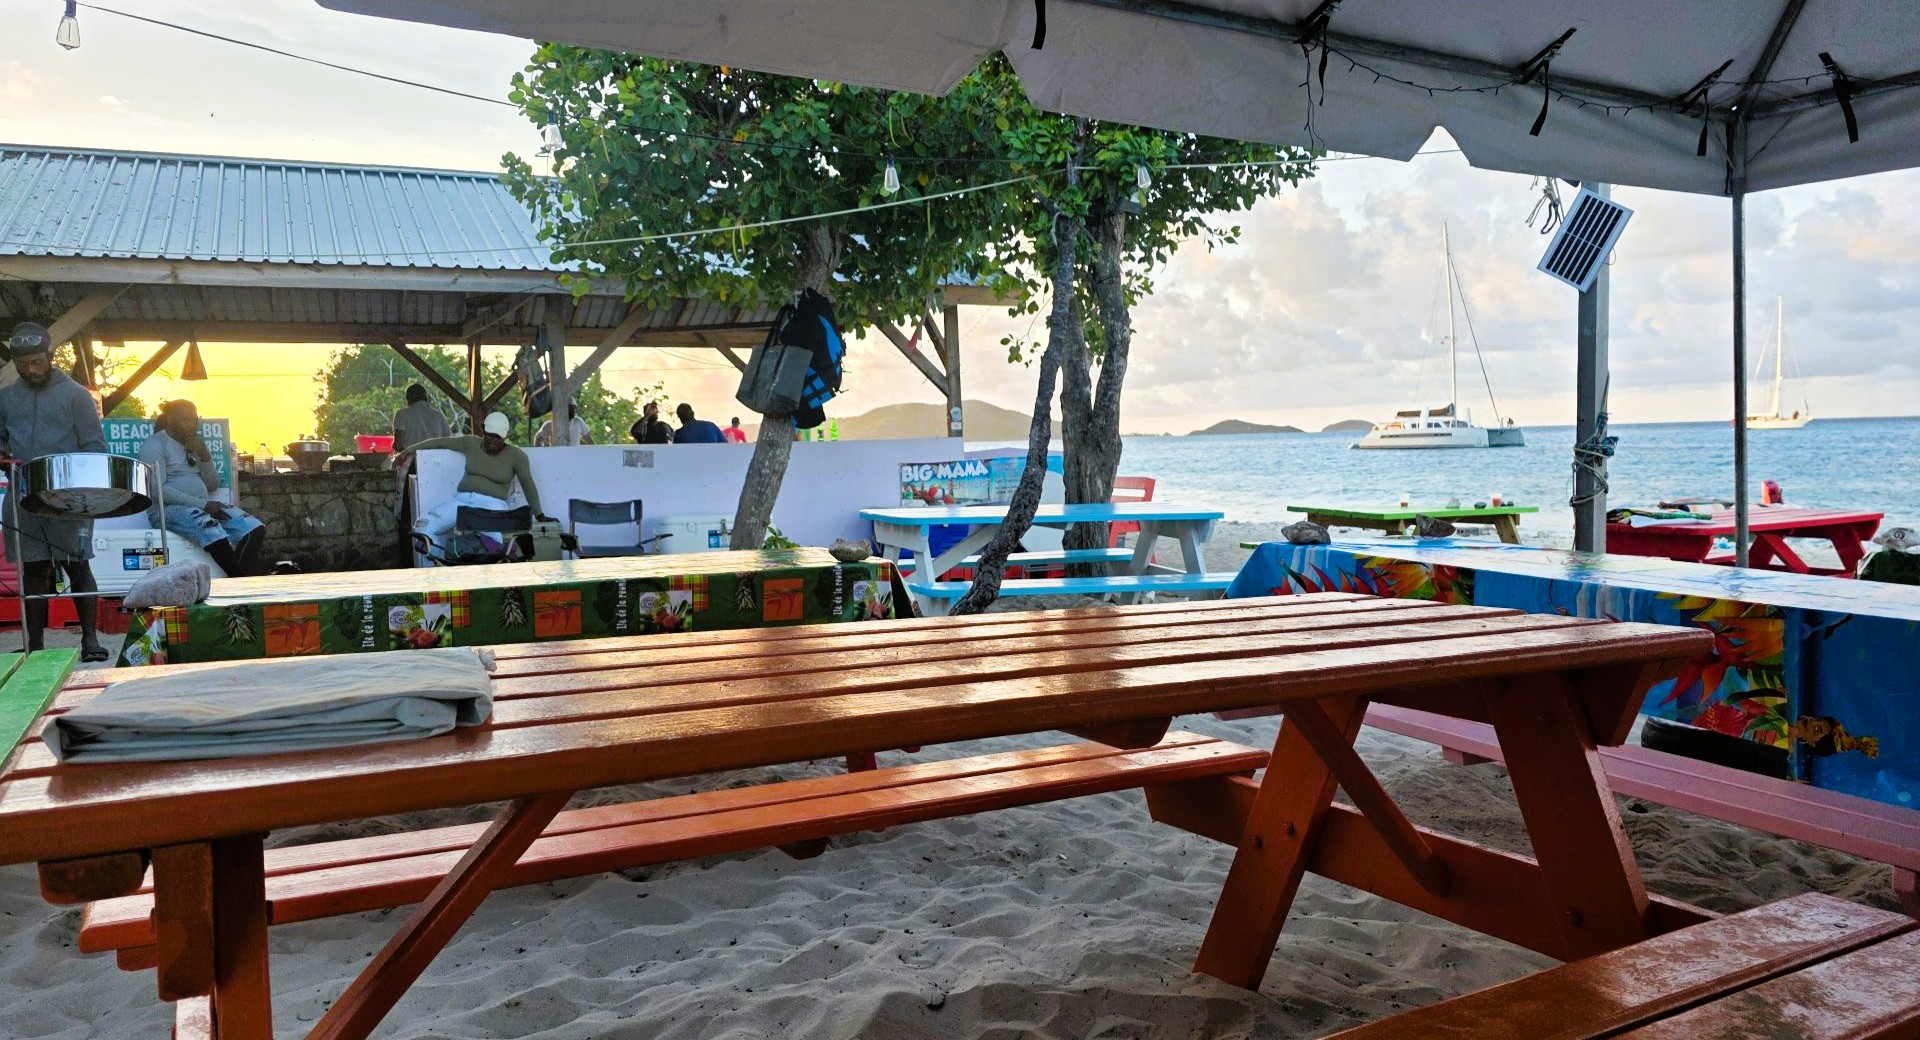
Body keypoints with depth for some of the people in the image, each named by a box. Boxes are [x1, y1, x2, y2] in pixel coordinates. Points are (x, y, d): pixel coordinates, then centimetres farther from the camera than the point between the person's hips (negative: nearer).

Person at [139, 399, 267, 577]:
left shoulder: (195, 444, 20)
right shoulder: (154, 445, -3)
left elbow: (213, 486, 16)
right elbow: (157, 489, -16)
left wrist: (205, 456, -2)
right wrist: (203, 504, -21)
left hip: (204, 508, 7)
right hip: (167, 509, -7)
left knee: (254, 527, -17)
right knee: (210, 527, -38)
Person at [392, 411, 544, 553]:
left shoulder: (516, 455, 1)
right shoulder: (471, 443, 11)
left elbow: (528, 485, 7)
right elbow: (440, 442, 19)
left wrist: (539, 515, 10)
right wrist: (409, 451, 22)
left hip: (493, 503, -5)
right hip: (463, 499, 5)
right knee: (424, 526, -17)